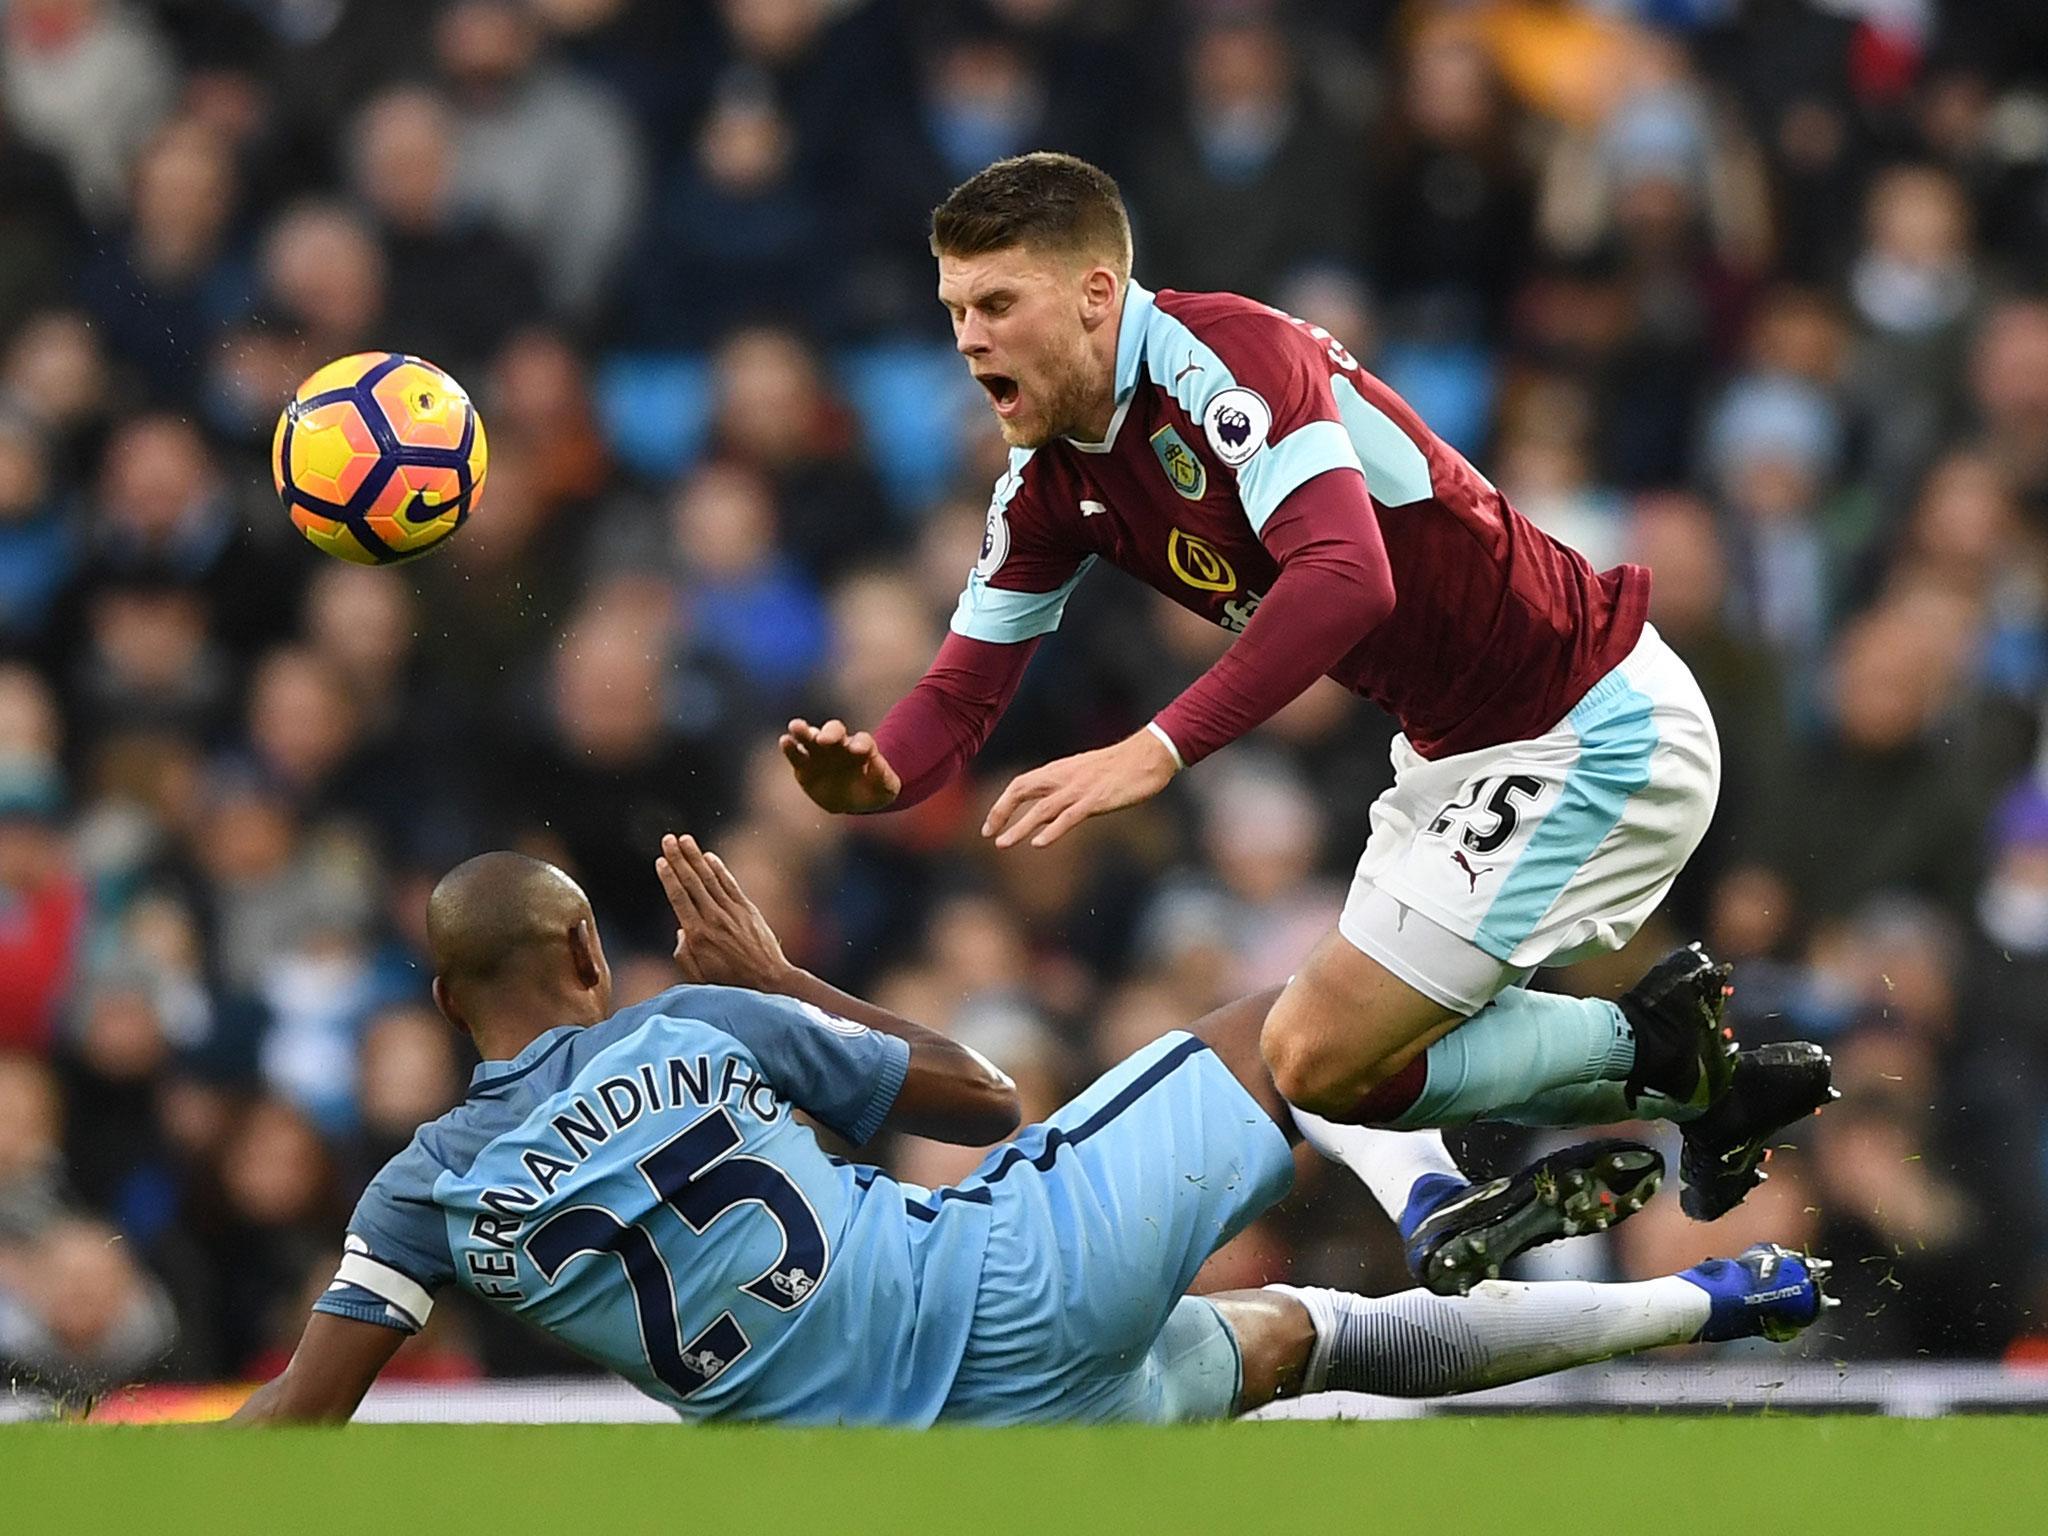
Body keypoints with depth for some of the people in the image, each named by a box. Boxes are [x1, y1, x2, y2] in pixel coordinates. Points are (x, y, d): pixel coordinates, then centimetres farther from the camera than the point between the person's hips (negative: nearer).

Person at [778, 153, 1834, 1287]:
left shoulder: (1224, 354, -24)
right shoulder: (1052, 483, 4)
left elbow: (1346, 576, -38)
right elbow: (964, 692, 3)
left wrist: (1156, 751, -44)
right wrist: (875, 773, -21)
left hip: (1599, 738, -10)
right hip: (1457, 754, 10)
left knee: (1318, 1062, -12)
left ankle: (1653, 1046, 4)